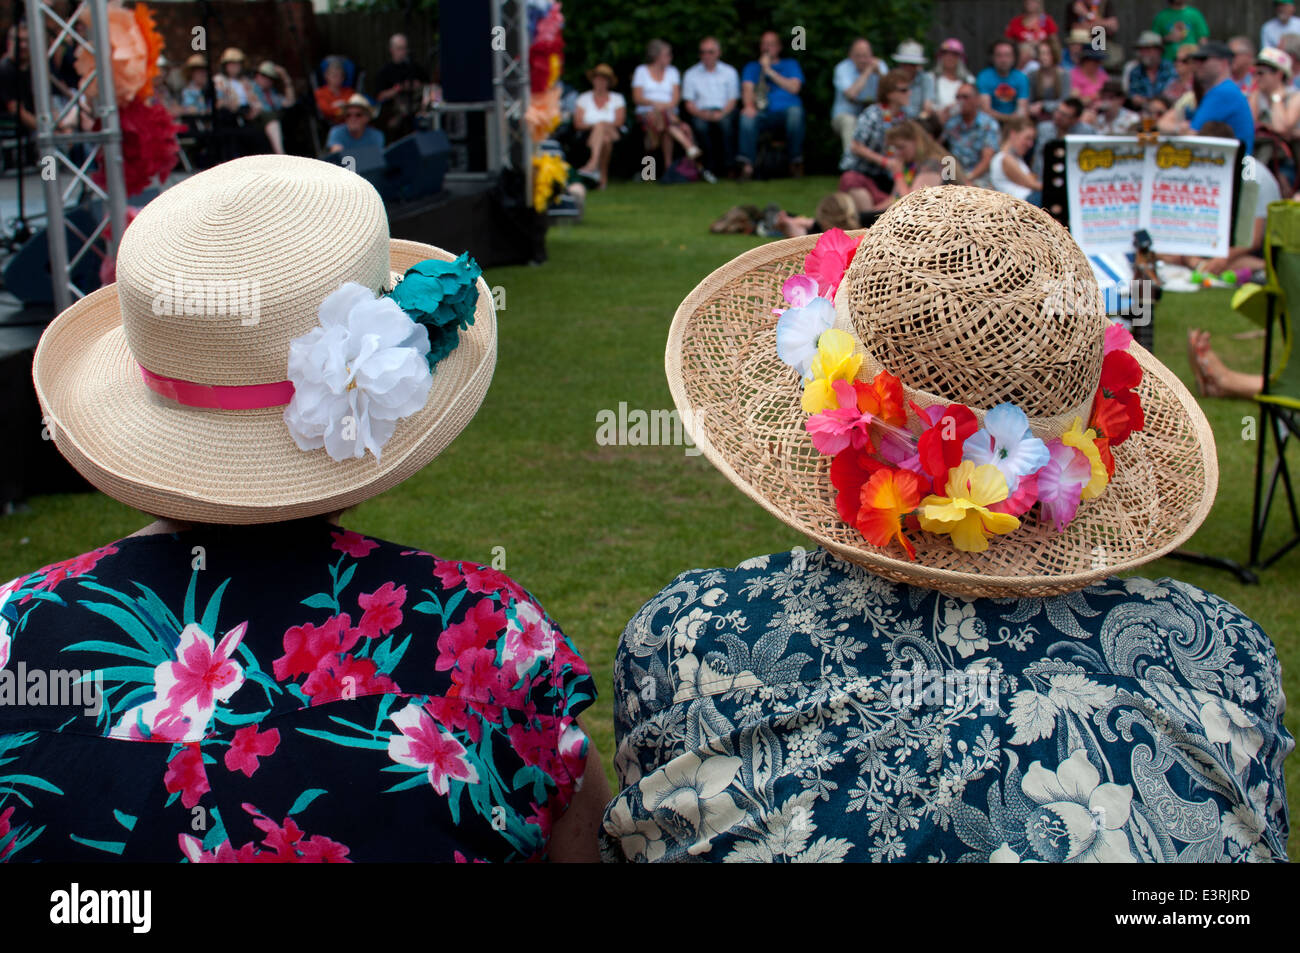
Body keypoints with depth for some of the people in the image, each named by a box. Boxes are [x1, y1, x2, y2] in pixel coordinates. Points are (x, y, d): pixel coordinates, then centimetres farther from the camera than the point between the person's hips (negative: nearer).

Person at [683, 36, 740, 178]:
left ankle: (729, 165, -30)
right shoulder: (691, 74, 12)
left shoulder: (729, 72, 12)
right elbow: (689, 104, 6)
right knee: (700, 124, -35)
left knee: (726, 122, -36)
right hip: (701, 114, 0)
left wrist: (721, 114, -15)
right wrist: (702, 114, -15)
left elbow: (732, 101, 6)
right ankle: (710, 166, -29)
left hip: (724, 112, 0)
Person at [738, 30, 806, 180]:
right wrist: (749, 105, -17)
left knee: (795, 111, -36)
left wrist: (770, 71, 1)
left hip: (785, 111, 0)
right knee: (747, 116, -33)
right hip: (763, 113, 0)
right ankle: (747, 165, -38)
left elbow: (794, 87, 3)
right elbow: (747, 88, 6)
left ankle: (796, 162, -25)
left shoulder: (790, 64, 22)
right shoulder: (752, 66, 25)